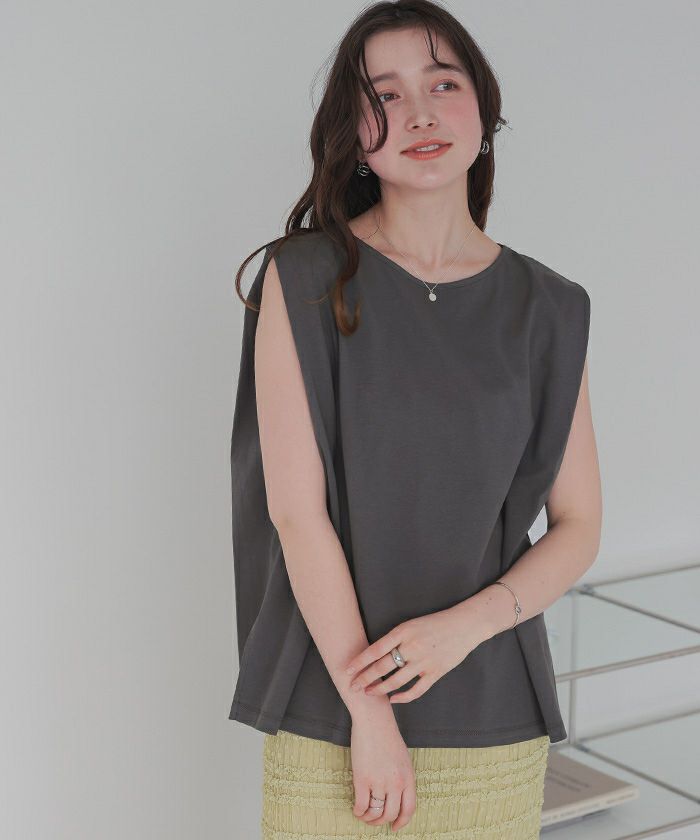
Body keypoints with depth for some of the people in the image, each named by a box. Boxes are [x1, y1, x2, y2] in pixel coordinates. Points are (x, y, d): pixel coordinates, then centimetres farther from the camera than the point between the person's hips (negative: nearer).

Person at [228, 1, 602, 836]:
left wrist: (469, 622, -12)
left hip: (493, 714, 2)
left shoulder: (547, 310, 2)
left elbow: (578, 528, 5)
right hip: (328, 708, -2)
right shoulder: (304, 281, -4)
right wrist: (368, 711, -13)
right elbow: (296, 509, -9)